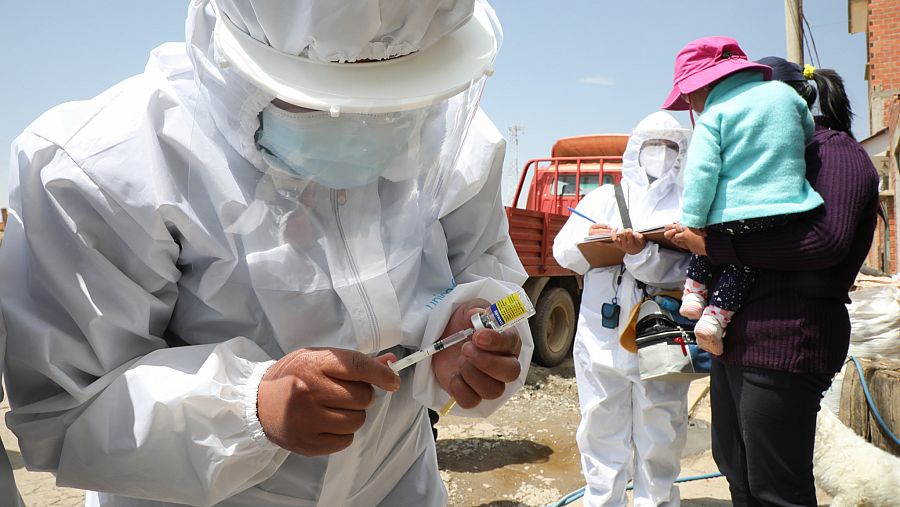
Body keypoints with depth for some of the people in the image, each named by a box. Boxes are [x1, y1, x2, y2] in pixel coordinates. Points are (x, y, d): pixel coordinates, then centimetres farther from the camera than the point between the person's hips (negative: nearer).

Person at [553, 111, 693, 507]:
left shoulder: (688, 203, 5)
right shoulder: (603, 198, 13)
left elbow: (685, 267, -11)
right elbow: (562, 251, 5)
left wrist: (641, 252, -26)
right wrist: (589, 239, -15)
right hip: (601, 336, 2)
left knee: (659, 437, 8)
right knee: (601, 430, 11)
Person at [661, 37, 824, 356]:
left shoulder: (712, 117, -2)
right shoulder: (783, 92, 12)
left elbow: (701, 173, -11)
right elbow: (809, 134, 27)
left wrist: (691, 223, -9)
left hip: (731, 214, -2)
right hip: (784, 212, 2)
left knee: (708, 238, 29)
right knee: (743, 258, 18)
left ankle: (694, 290, 19)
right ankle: (716, 315, 3)